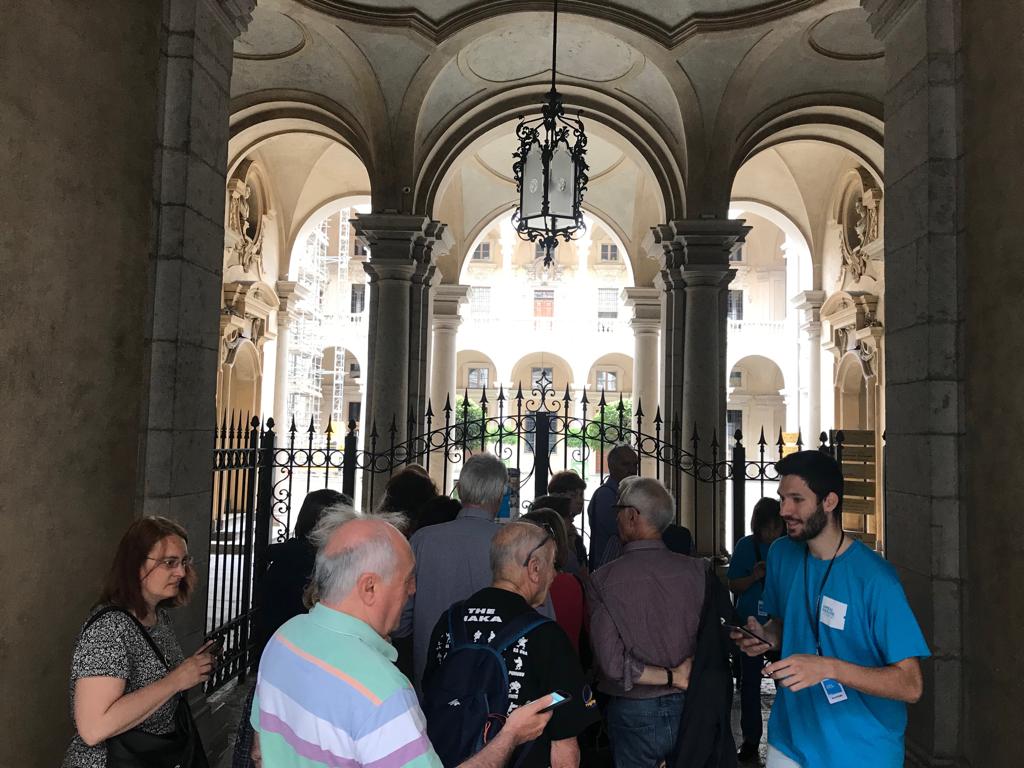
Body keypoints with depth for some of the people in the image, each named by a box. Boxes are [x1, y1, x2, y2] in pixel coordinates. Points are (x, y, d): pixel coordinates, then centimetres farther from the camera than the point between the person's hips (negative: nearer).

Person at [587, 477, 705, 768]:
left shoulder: (603, 579, -16)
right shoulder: (697, 570, -10)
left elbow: (613, 663, -18)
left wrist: (671, 677, -10)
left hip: (633, 713, -2)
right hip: (689, 709, 3)